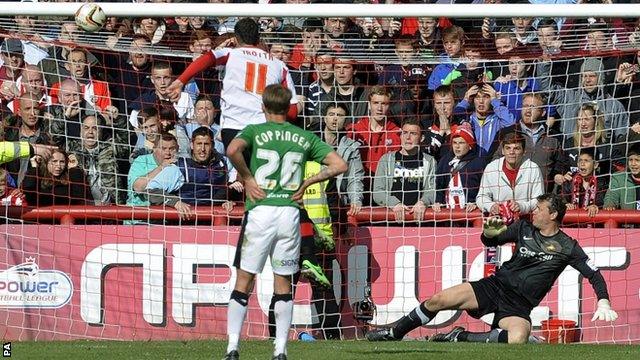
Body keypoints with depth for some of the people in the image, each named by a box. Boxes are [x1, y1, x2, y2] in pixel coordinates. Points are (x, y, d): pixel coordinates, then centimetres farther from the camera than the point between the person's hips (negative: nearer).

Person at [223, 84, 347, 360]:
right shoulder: (305, 137, 11)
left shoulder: (255, 131, 2)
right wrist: (307, 182, 14)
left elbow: (232, 149, -19)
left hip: (260, 211, -2)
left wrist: (247, 177, -4)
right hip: (290, 212, 2)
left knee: (243, 281, 3)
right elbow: (339, 165, 7)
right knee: (283, 283, 11)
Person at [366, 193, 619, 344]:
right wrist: (489, 233, -8)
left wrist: (604, 303, -18)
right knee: (438, 300, -13)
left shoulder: (566, 247, -3)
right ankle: (394, 334, 7)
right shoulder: (524, 229, 7)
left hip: (519, 305, -3)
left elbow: (594, 274, -3)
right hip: (496, 286, 3)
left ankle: (460, 337, -20)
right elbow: (490, 241, 17)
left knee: (517, 339, -38)